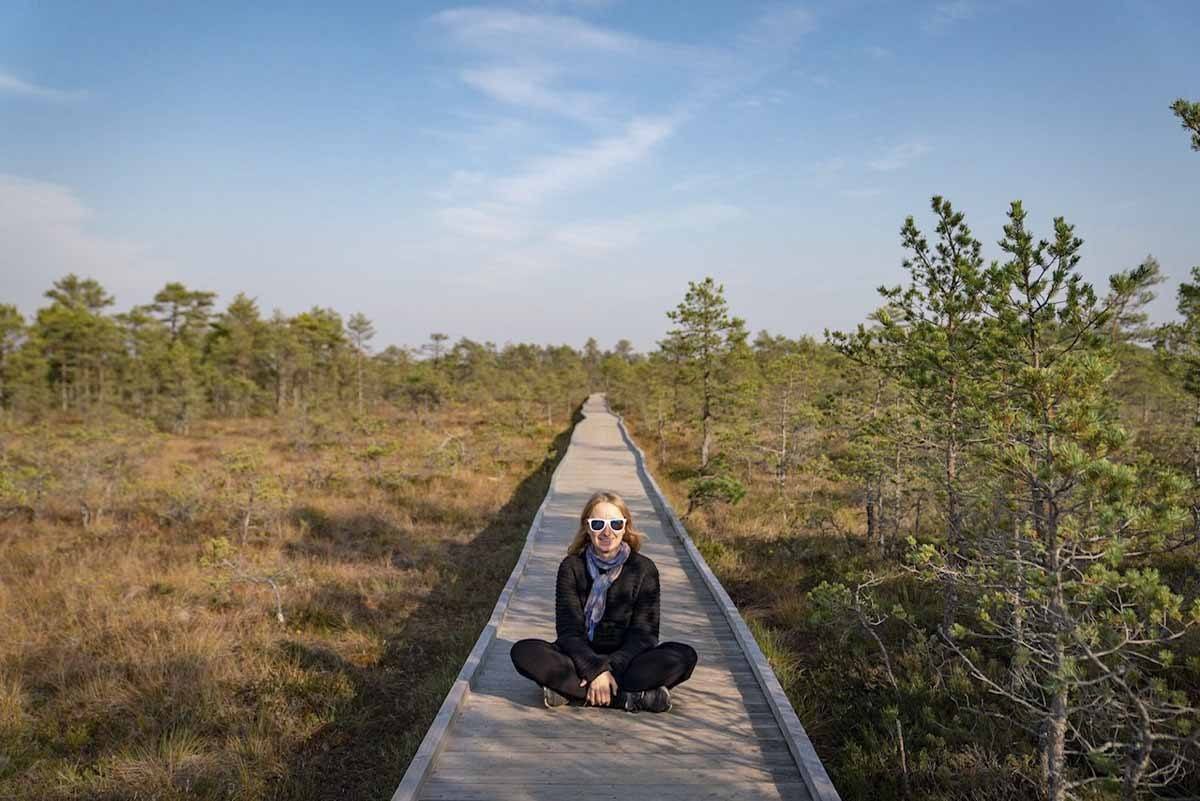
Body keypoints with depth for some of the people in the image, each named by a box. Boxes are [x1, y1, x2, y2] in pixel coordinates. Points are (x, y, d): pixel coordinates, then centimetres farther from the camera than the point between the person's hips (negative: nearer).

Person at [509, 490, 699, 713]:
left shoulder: (644, 568, -3)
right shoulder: (572, 567, -2)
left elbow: (643, 633, -7)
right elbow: (569, 629, -9)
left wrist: (610, 669, -22)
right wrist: (595, 669, -25)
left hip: (626, 659, 0)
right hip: (580, 657, 1)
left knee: (684, 656, -26)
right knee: (523, 652, -28)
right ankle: (632, 697, -29)